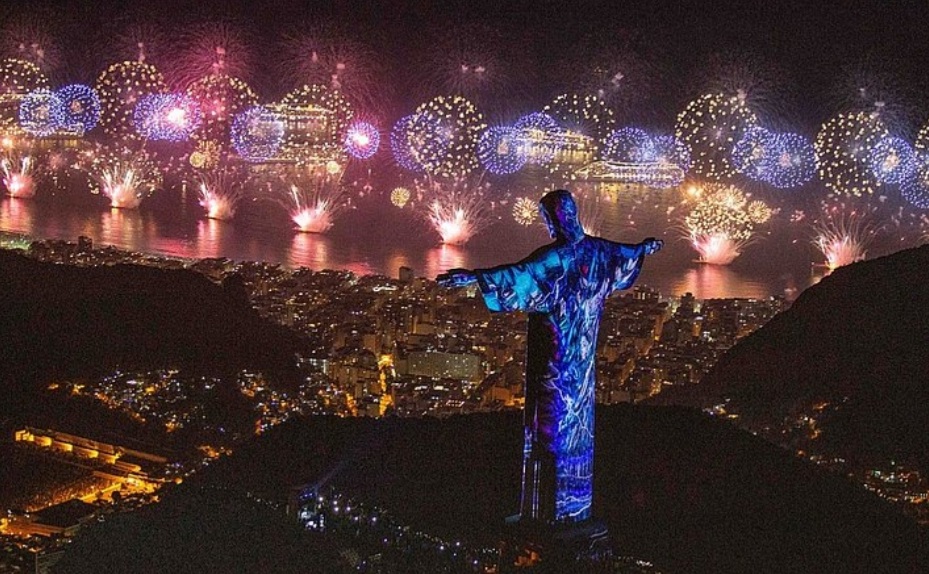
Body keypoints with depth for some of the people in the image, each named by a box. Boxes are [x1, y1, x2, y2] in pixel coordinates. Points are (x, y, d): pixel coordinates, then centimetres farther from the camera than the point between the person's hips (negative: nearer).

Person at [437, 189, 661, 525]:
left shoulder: (557, 256, -20)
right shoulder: (598, 250, 4)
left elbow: (520, 274, -37)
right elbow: (627, 253, 26)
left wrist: (474, 277, -46)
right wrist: (646, 248, 49)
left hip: (556, 355, -7)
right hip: (583, 356, 8)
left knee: (552, 419, -2)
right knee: (578, 419, 14)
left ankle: (550, 509, 1)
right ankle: (577, 505, 23)